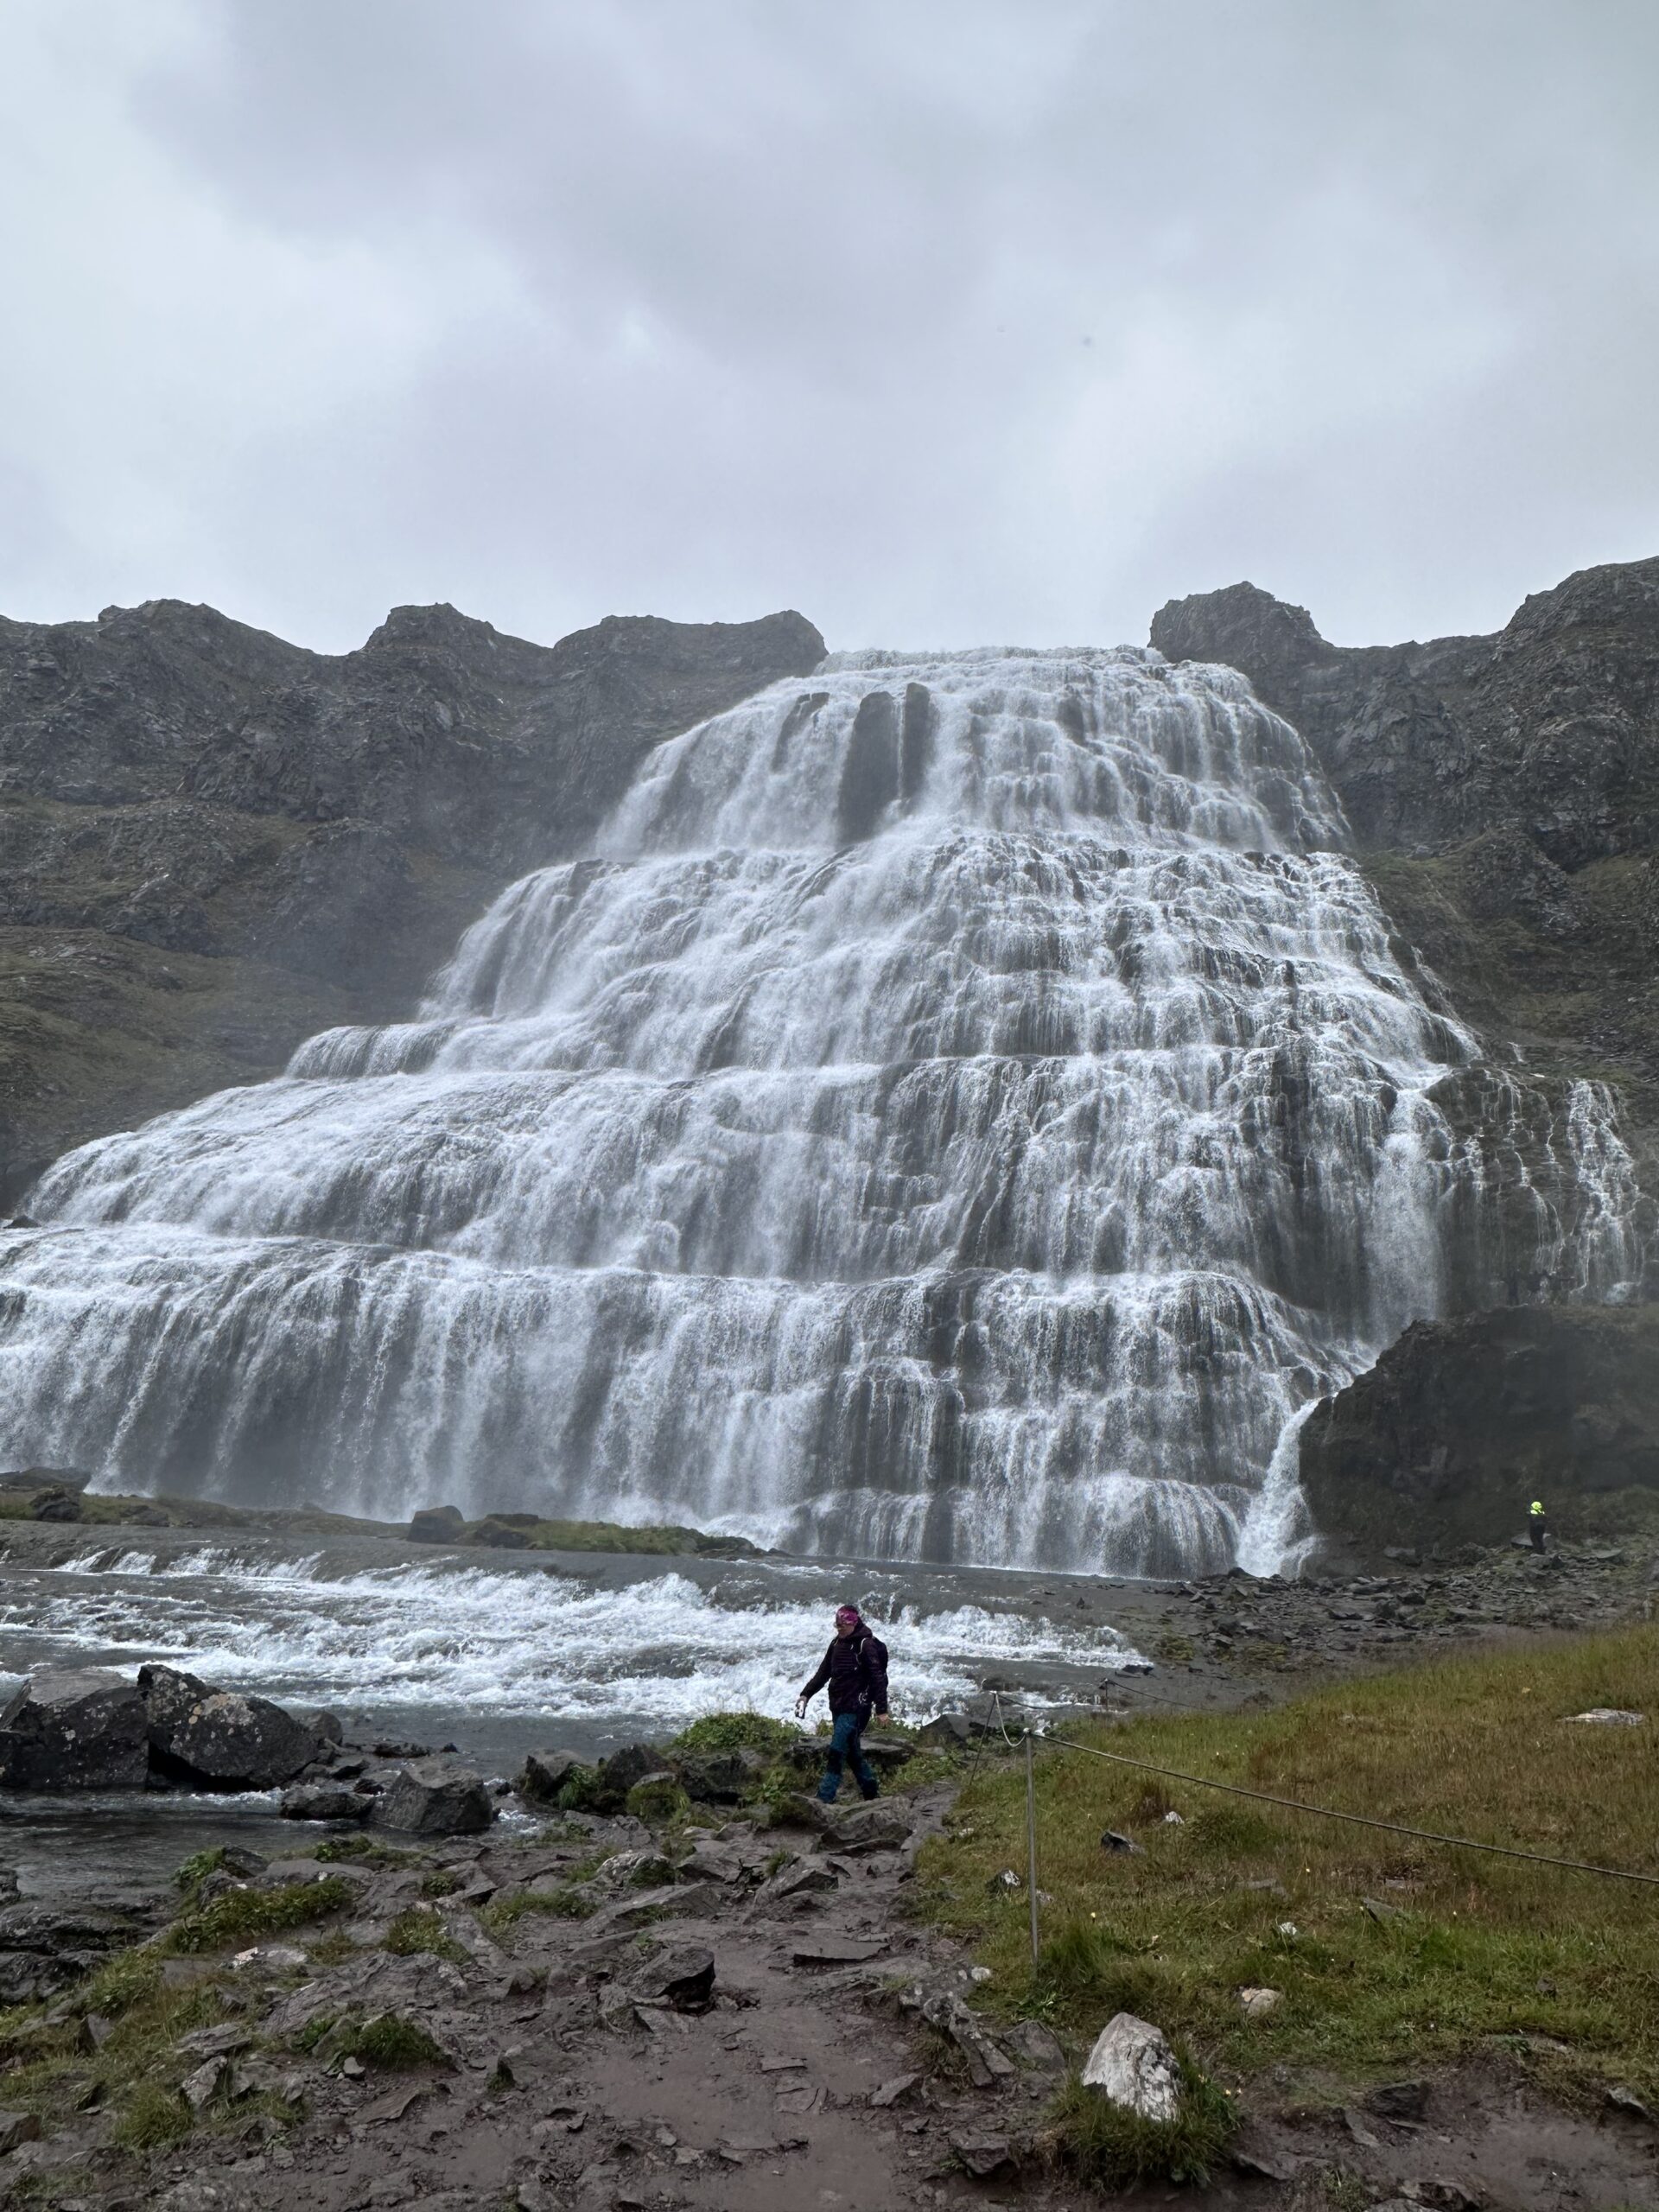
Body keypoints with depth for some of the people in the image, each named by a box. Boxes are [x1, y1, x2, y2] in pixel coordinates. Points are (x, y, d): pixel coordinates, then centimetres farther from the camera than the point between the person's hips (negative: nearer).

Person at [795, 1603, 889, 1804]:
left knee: (836, 1752, -11)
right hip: (838, 1707, 8)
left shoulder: (866, 1645, -14)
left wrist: (881, 1709, -17)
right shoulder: (837, 1643, 10)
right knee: (852, 1753, 14)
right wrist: (806, 1694, 9)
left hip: (855, 1709, -8)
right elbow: (824, 1672, 16)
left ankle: (824, 1799, -10)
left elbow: (878, 1678, -16)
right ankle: (872, 1792, 27)